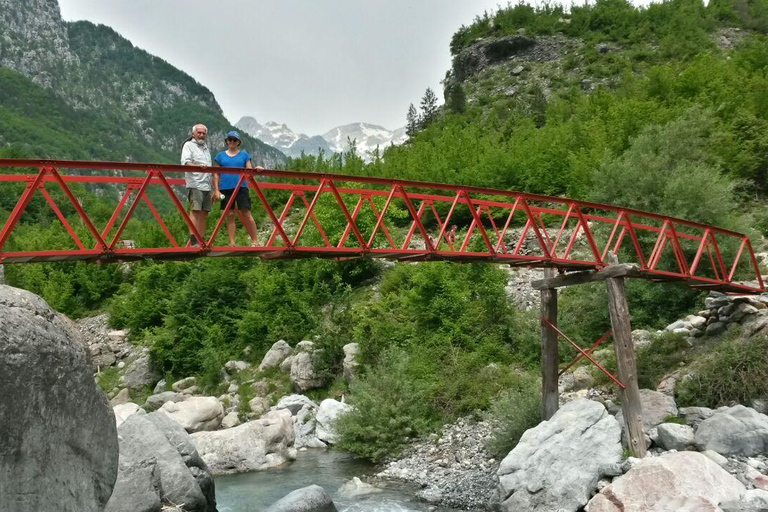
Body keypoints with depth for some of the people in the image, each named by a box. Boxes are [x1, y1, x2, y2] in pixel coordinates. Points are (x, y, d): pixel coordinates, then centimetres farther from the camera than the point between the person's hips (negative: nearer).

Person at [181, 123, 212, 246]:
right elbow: (185, 162, -14)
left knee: (204, 213, 5)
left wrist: (212, 189, 22)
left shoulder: (206, 147, 26)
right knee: (195, 211, -14)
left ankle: (201, 242, 8)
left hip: (207, 186, 7)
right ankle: (193, 241, -17)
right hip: (195, 185, -7)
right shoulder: (189, 145, 4)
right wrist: (197, 166, -34)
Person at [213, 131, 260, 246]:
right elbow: (216, 175, 12)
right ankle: (232, 243, 6)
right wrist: (216, 190, 2)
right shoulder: (220, 156, 13)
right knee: (230, 215, 3)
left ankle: (254, 241, -2)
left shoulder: (244, 154, 12)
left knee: (246, 214, -7)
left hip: (241, 187, -1)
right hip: (225, 188, 1)